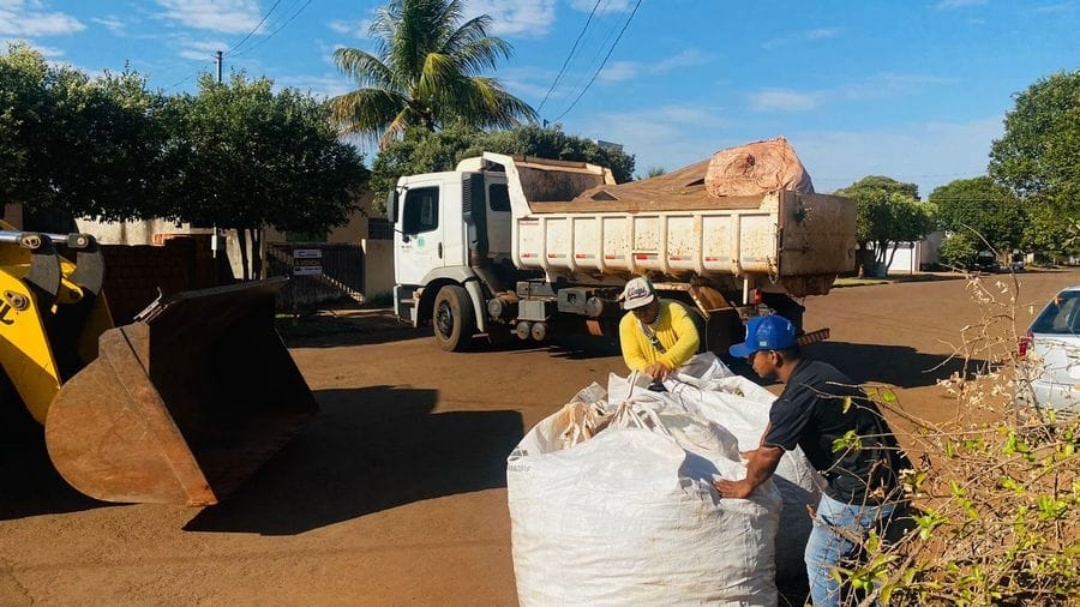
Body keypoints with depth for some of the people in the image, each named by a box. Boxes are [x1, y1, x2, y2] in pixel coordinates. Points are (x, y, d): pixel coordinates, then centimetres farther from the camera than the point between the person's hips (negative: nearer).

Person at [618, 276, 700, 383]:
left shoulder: (673, 309, -11)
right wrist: (647, 368, -29)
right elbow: (632, 357, -7)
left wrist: (667, 362, -40)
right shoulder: (627, 323, -3)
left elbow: (691, 338, -25)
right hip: (651, 380, 2)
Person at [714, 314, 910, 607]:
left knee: (821, 561, 8)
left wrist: (746, 486, 1)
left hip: (863, 491, -9)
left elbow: (768, 457, -16)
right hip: (882, 478, 9)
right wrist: (760, 453, 31)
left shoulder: (800, 395, -26)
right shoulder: (814, 372, 3)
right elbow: (777, 420, 20)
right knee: (855, 554, 27)